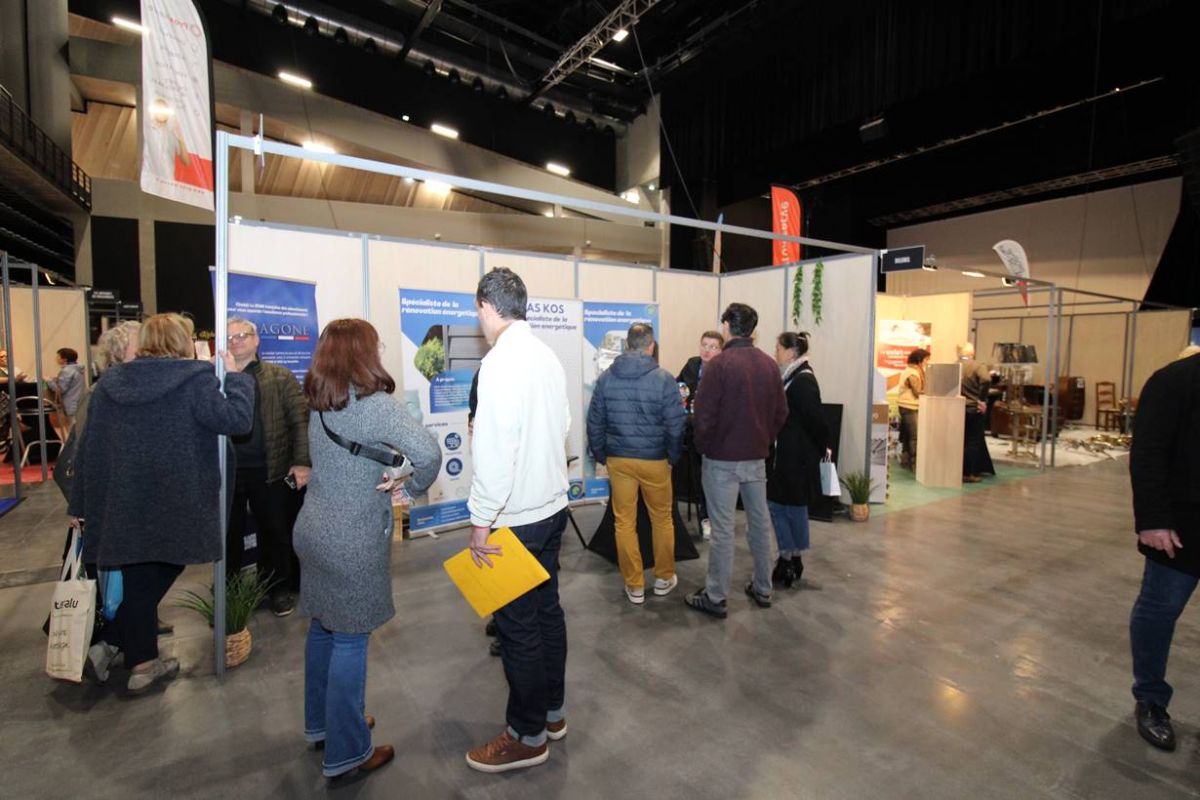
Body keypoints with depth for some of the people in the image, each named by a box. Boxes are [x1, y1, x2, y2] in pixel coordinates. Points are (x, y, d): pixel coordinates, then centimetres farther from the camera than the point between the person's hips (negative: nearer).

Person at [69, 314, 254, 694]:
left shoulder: (109, 382, 7)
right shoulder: (195, 379, -12)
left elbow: (88, 447, 9)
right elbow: (235, 419, -20)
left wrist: (80, 504, 16)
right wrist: (235, 376, -5)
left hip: (121, 506, 5)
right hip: (173, 506, -5)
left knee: (138, 580, 15)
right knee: (148, 583, 14)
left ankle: (142, 662, 21)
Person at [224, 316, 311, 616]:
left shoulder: (280, 377, 3)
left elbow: (301, 420, -4)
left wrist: (301, 462, -12)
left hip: (270, 471, -1)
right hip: (226, 470, 2)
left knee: (275, 533, 10)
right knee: (229, 534, 14)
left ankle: (278, 588, 27)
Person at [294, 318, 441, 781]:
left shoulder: (319, 404, 6)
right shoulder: (375, 404, -19)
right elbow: (428, 452, -32)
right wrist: (412, 487, -14)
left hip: (313, 530, 8)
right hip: (352, 540, -8)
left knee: (322, 629, 21)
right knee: (350, 641, 5)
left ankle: (322, 724, 39)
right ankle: (346, 752, 20)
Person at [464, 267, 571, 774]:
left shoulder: (500, 361, -19)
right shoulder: (547, 355, 6)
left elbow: (493, 450, -22)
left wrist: (481, 519, -15)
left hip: (516, 517, -8)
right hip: (552, 506, 8)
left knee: (518, 625, 6)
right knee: (546, 608, 19)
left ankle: (528, 736, 24)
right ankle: (552, 711, 36)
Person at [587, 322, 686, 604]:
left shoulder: (606, 378, -2)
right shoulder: (664, 378, -11)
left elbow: (594, 422, 1)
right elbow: (675, 425, -10)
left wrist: (600, 454, 13)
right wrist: (673, 457, 5)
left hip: (618, 460, 2)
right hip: (654, 460, -1)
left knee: (624, 522, 10)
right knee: (662, 519, 17)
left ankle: (634, 586, 19)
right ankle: (664, 578, 29)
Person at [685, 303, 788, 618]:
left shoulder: (719, 364, -15)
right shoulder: (769, 364, 2)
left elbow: (704, 415, -16)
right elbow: (781, 412, 5)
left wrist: (703, 447, -1)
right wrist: (764, 441, 15)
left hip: (723, 459, -5)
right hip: (757, 457, 6)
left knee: (722, 529, 2)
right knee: (760, 523, 15)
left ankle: (715, 597, 12)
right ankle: (763, 589, 29)